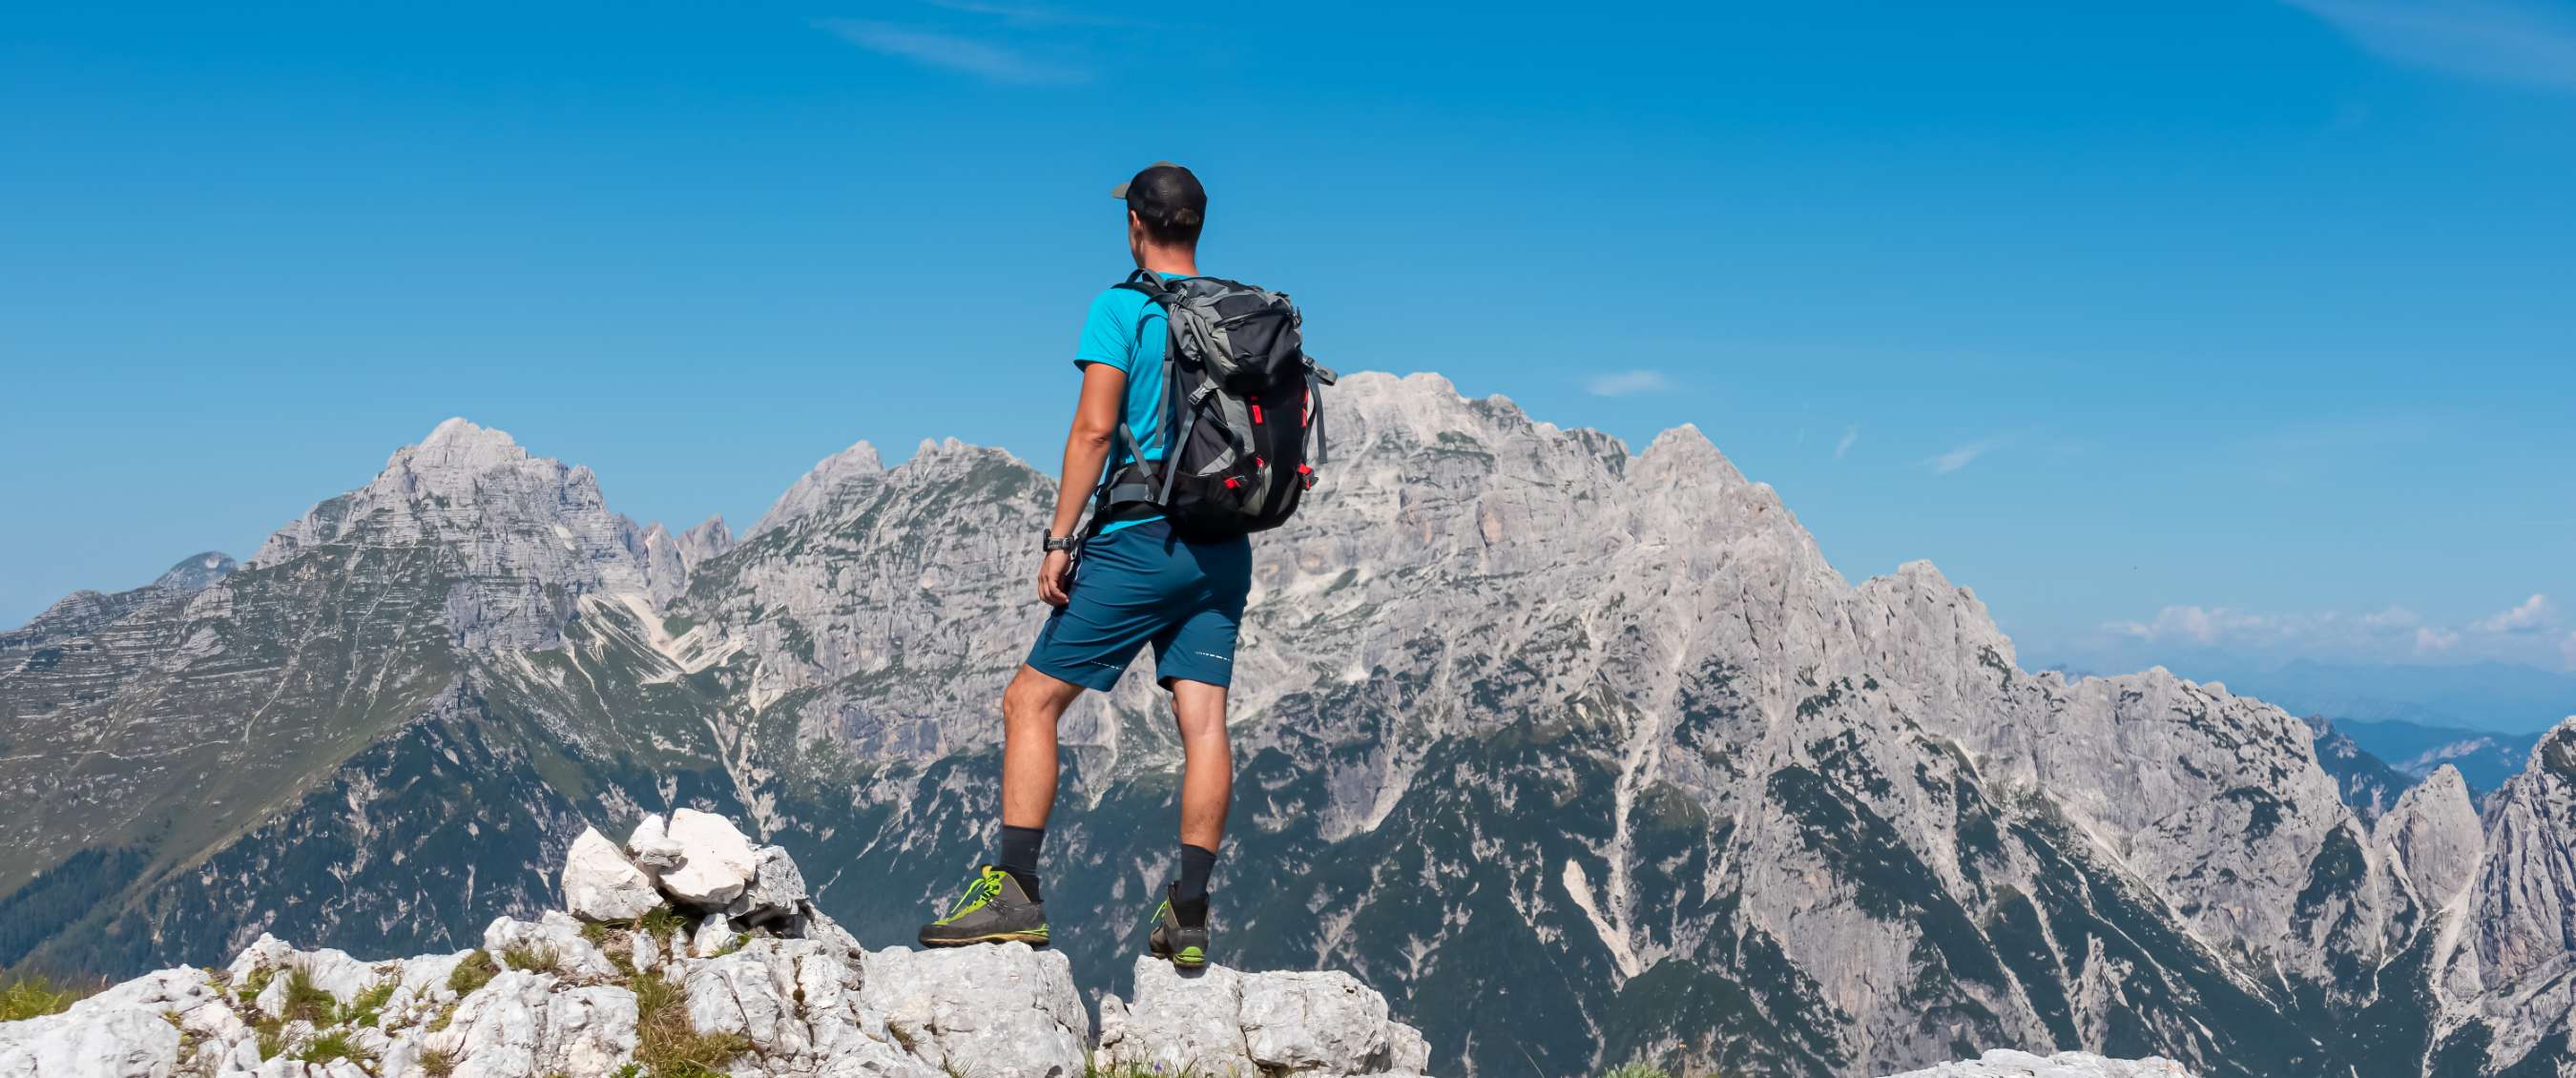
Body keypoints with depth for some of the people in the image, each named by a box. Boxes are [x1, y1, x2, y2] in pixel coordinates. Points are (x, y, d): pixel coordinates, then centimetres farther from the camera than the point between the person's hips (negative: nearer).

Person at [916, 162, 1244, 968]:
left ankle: (1015, 888, -3)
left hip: (1139, 539, -6)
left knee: (1031, 701, 2)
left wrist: (1059, 540, -12)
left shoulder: (1120, 309, -6)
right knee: (1203, 721, 2)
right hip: (1222, 547, 6)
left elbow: (1094, 428, -14)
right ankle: (1188, 912, 1)